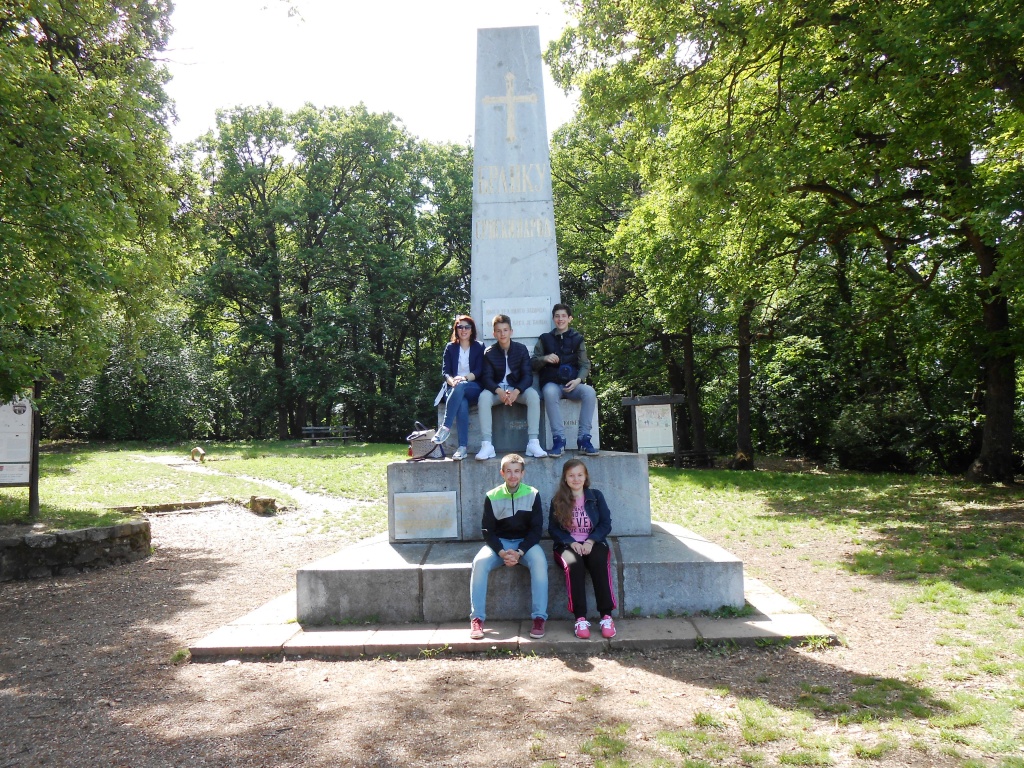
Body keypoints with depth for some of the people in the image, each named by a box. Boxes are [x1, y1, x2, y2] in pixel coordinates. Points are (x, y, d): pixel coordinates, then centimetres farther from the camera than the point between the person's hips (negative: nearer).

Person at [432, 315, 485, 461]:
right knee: (462, 404, -35)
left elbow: (479, 371, 1)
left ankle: (445, 427, -39)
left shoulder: (479, 347, 13)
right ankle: (463, 447, -43)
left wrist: (464, 378, -19)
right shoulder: (450, 347, 16)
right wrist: (452, 381, -18)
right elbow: (445, 371, 6)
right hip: (452, 388, 1)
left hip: (473, 388, 0)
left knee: (460, 387, -38)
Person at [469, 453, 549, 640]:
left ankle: (539, 618, -27)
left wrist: (519, 552, -19)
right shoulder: (492, 497, -3)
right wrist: (502, 553, -19)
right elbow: (487, 530, -2)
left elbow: (536, 529, -4)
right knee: (479, 562, -29)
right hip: (498, 543, 1)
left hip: (526, 542, 0)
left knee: (539, 561, -33)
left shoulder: (532, 494, -3)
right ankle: (477, 619, -24)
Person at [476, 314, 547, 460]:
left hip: (517, 389, 0)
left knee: (533, 395, -31)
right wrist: (499, 391, -29)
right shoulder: (489, 352, -1)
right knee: (483, 397, -32)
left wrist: (516, 391, -27)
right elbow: (487, 378, -8)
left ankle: (533, 443, -31)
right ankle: (486, 445, -35)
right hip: (497, 389, 0)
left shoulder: (521, 349, -2)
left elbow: (528, 375, -8)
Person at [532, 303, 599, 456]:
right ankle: (558, 439, -35)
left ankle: (584, 438, -26)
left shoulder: (577, 339, 13)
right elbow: (533, 362, 11)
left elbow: (585, 364, 9)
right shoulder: (545, 339, 12)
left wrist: (578, 379, -11)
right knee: (550, 392, -37)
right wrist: (545, 359, -11)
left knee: (589, 391, -31)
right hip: (552, 383, -1)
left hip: (572, 384, 1)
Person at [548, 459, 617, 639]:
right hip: (568, 545, 0)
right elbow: (553, 529, 3)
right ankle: (580, 619, -34)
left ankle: (606, 616, -29)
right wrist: (571, 543, -14)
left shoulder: (596, 496, 6)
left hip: (593, 543, 1)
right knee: (574, 564, -34)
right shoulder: (558, 500, 5)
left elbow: (606, 524, 3)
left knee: (599, 562, -33)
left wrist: (590, 541, -14)